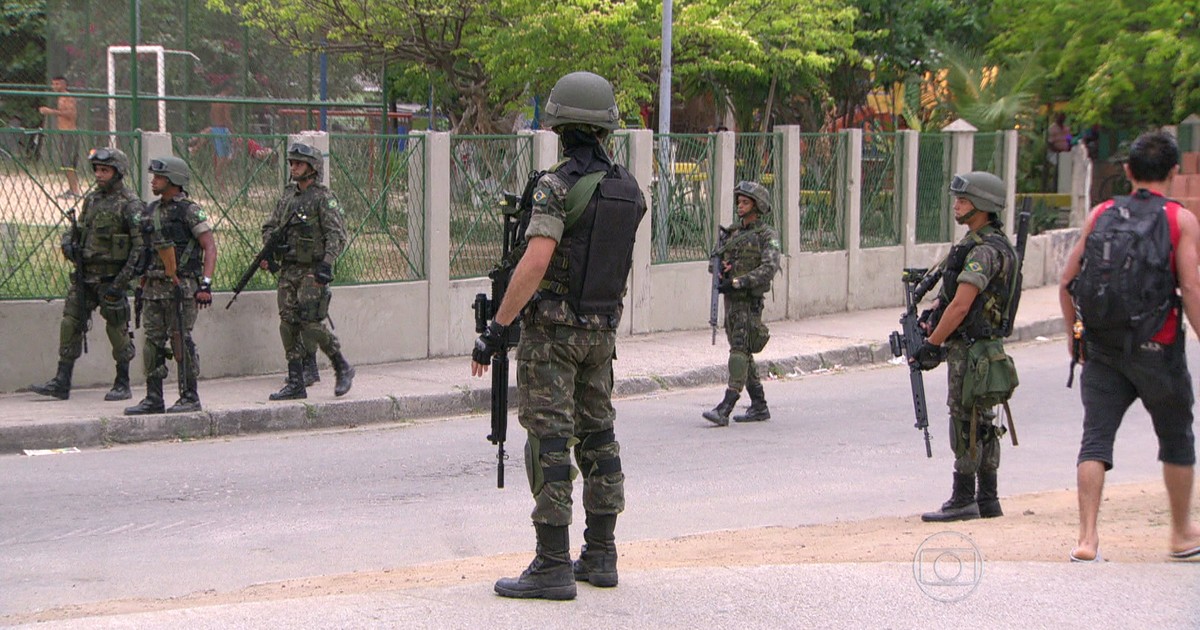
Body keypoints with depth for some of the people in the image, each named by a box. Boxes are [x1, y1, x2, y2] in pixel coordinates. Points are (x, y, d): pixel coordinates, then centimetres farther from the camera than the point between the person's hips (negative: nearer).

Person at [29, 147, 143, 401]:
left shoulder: (130, 204, -10)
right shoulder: (92, 198, 13)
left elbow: (140, 245, -14)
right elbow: (78, 228, 25)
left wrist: (121, 280, -19)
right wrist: (68, 242, 1)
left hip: (111, 277, -7)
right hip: (85, 274, 7)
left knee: (117, 329, 1)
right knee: (70, 323, 2)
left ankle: (123, 384, 13)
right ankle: (62, 383, 4)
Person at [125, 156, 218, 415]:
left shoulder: (190, 211, -7)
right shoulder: (151, 211, 14)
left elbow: (210, 247, -11)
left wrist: (205, 283, -20)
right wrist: (143, 280, 17)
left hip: (181, 286, -7)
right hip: (154, 286, 7)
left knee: (181, 341, -4)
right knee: (153, 341, 7)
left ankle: (190, 397, 4)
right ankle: (153, 399, 12)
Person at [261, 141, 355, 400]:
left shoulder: (324, 198, -7)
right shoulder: (288, 196, 14)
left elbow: (337, 235, -14)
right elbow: (270, 227, 22)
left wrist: (326, 263, -26)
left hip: (313, 271, -7)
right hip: (288, 270, 7)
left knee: (310, 323, -14)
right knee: (289, 325, 3)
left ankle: (343, 368, 6)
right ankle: (296, 384, 7)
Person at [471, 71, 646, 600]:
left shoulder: (558, 186, -16)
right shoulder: (629, 189, 6)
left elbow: (536, 262, -26)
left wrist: (496, 327, -22)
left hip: (551, 328, -7)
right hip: (602, 330, 7)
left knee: (549, 442, -6)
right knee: (597, 436, 12)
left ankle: (553, 567, -6)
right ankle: (600, 557, 18)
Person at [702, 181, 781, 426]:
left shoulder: (767, 235, -5)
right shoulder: (733, 233, 16)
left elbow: (769, 268, -17)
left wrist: (737, 282, -22)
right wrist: (720, 268, -4)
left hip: (750, 301, -8)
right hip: (731, 301, 8)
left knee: (739, 352, -14)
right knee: (743, 354, 11)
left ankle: (725, 409, -22)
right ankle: (759, 407, 19)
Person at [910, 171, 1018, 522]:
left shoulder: (985, 250, -18)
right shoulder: (981, 244, 15)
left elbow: (960, 306, -22)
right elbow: (954, 296, 22)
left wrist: (931, 345, -17)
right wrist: (930, 313, 10)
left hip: (971, 348, -10)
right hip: (982, 346, 10)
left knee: (966, 422, -5)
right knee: (980, 423, 13)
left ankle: (963, 502, 0)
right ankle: (987, 500, 18)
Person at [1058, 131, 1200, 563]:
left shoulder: (1101, 214, 5)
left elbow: (1067, 282, 5)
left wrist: (1074, 333, 17)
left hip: (1103, 345, 2)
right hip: (1157, 348, -2)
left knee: (1095, 439, 2)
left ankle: (1087, 538, -9)